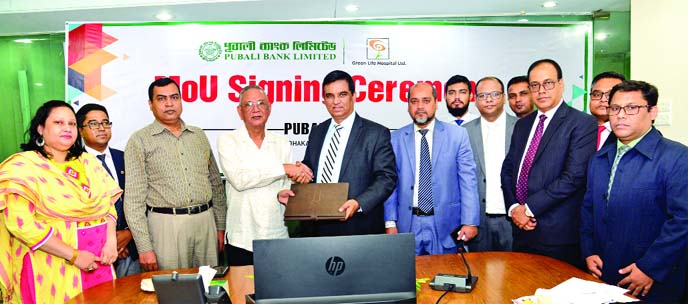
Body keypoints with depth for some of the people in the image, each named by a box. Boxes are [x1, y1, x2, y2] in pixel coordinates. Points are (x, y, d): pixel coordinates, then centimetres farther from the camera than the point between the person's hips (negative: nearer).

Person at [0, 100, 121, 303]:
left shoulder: (88, 162, 9)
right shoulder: (24, 166, -8)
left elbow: (109, 204, 10)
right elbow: (21, 223, -16)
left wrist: (111, 241, -8)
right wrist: (73, 255, -17)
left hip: (97, 260, 5)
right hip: (53, 265, -5)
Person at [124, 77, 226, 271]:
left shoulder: (199, 135, 12)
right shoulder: (140, 141, -1)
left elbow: (216, 184, 16)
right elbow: (134, 199, -5)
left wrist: (220, 226, 11)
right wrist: (144, 247, -10)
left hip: (205, 221, 4)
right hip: (167, 224, -4)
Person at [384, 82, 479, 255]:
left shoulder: (457, 135, 2)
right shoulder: (396, 138, 4)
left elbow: (468, 180, 0)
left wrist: (470, 221, -6)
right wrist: (390, 223, -3)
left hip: (445, 224, 0)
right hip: (407, 225, 1)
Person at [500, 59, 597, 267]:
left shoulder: (583, 123, -7)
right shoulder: (522, 125, 14)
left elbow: (573, 177, -16)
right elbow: (507, 169, 13)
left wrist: (529, 208, -14)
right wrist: (513, 207, -4)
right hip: (521, 229, 6)